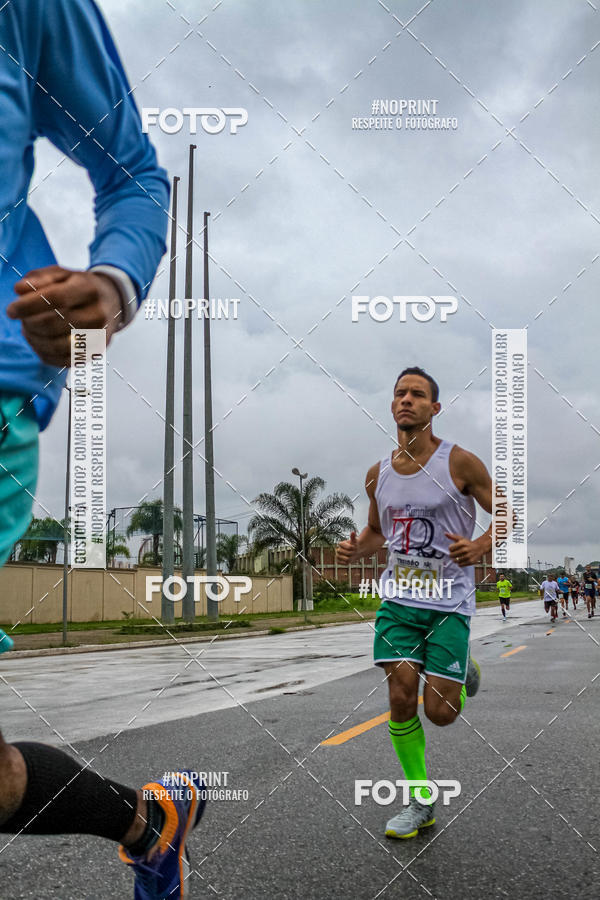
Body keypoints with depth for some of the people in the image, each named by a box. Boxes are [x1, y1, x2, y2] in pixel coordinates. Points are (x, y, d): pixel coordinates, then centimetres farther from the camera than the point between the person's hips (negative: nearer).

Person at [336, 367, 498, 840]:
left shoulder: (459, 462, -8)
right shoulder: (379, 474, 6)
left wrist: (479, 546, -21)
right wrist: (355, 549, -1)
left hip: (450, 601, -3)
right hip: (399, 597, 4)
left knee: (440, 711, -4)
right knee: (401, 698, -5)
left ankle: (463, 673, 33)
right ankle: (420, 801, 12)